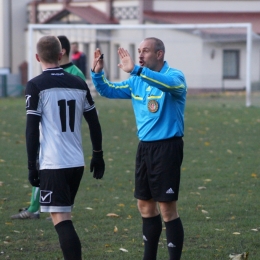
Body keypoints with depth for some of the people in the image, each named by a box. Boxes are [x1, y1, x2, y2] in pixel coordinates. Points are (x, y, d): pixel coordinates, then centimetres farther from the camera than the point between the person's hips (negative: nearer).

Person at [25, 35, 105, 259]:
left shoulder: (36, 86, -7)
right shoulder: (79, 84, 8)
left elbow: (32, 130, -9)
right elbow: (94, 123, 14)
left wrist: (32, 165, -4)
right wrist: (98, 155, 25)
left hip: (52, 165, -6)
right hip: (77, 163, 6)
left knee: (61, 220, -8)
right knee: (65, 217, 19)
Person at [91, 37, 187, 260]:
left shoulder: (175, 76, -12)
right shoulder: (137, 81, 10)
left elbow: (171, 83, -35)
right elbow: (108, 90, 16)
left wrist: (136, 70, -45)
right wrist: (97, 73, -4)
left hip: (167, 147, -8)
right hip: (145, 147, 8)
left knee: (167, 209, -7)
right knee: (145, 205, 13)